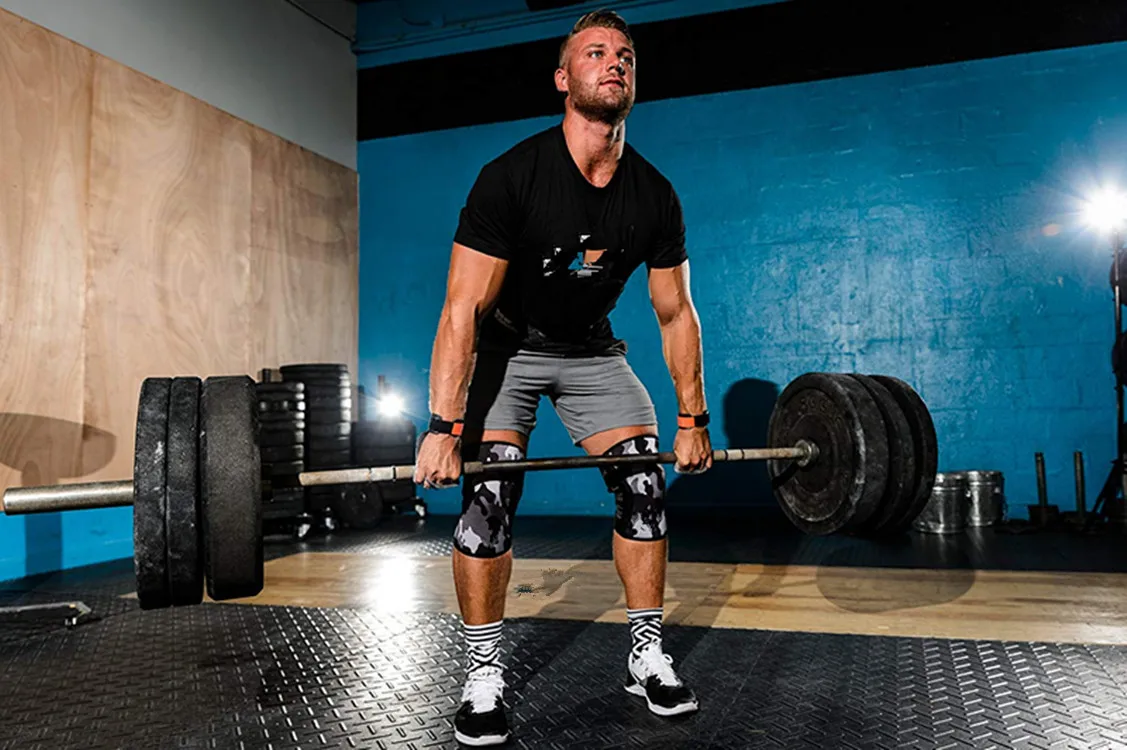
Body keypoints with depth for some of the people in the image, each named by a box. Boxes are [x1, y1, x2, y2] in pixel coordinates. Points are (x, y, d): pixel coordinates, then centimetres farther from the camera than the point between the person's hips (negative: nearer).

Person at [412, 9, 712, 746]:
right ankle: (484, 675, 0)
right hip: (507, 345, -4)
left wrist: (693, 420, -5)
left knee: (646, 484, -4)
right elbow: (463, 308, -28)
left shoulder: (655, 195, -12)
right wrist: (443, 428, -33)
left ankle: (648, 656, 11)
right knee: (490, 497, -16)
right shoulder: (512, 177, -26)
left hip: (591, 348, 4)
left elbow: (676, 312, -4)